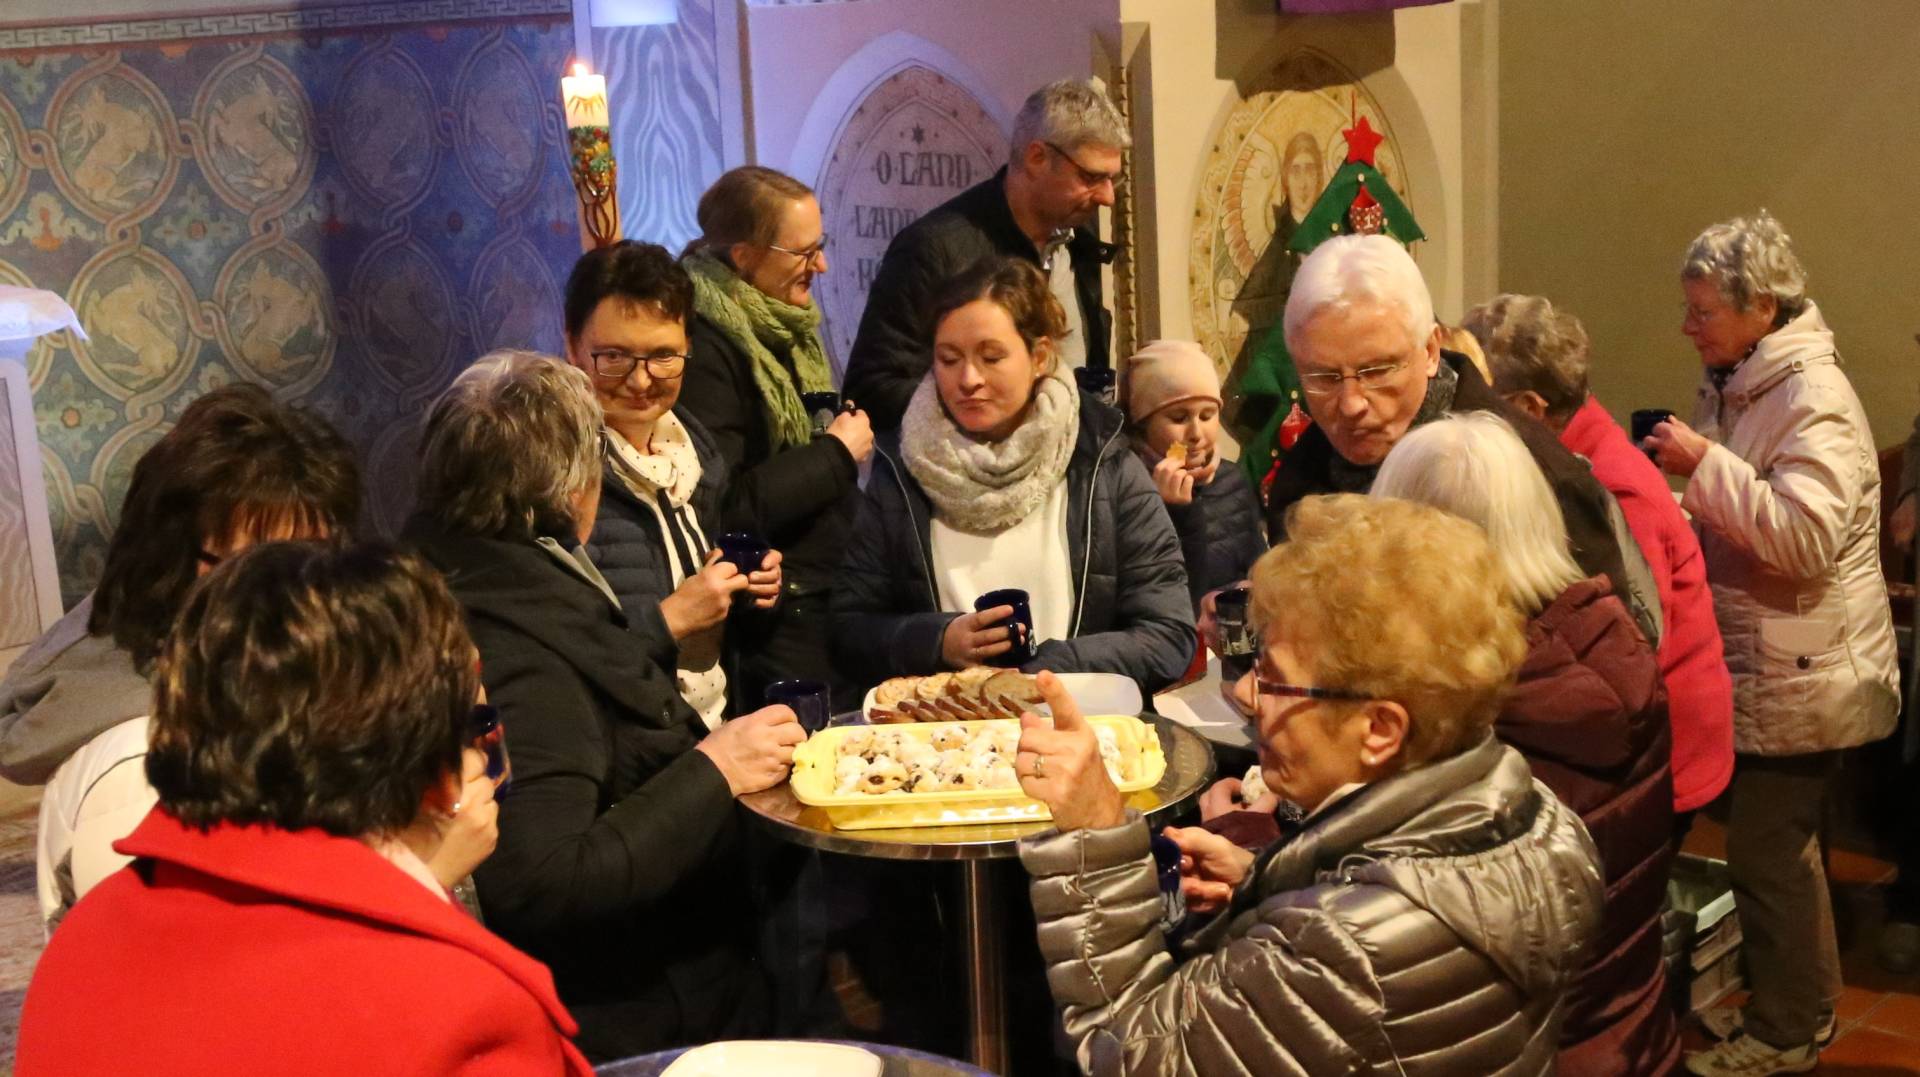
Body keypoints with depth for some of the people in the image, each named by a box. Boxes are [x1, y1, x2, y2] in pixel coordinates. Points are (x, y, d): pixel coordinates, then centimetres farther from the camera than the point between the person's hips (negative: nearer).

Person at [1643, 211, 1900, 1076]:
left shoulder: (1814, 398, -18)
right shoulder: (1734, 387, 11)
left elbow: (1808, 535, -30)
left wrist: (1705, 462, -29)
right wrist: (1677, 483, 7)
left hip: (1798, 677, -9)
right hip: (1755, 668, 9)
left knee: (1771, 850, -1)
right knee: (1772, 842, 18)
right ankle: (1793, 1006, 32)